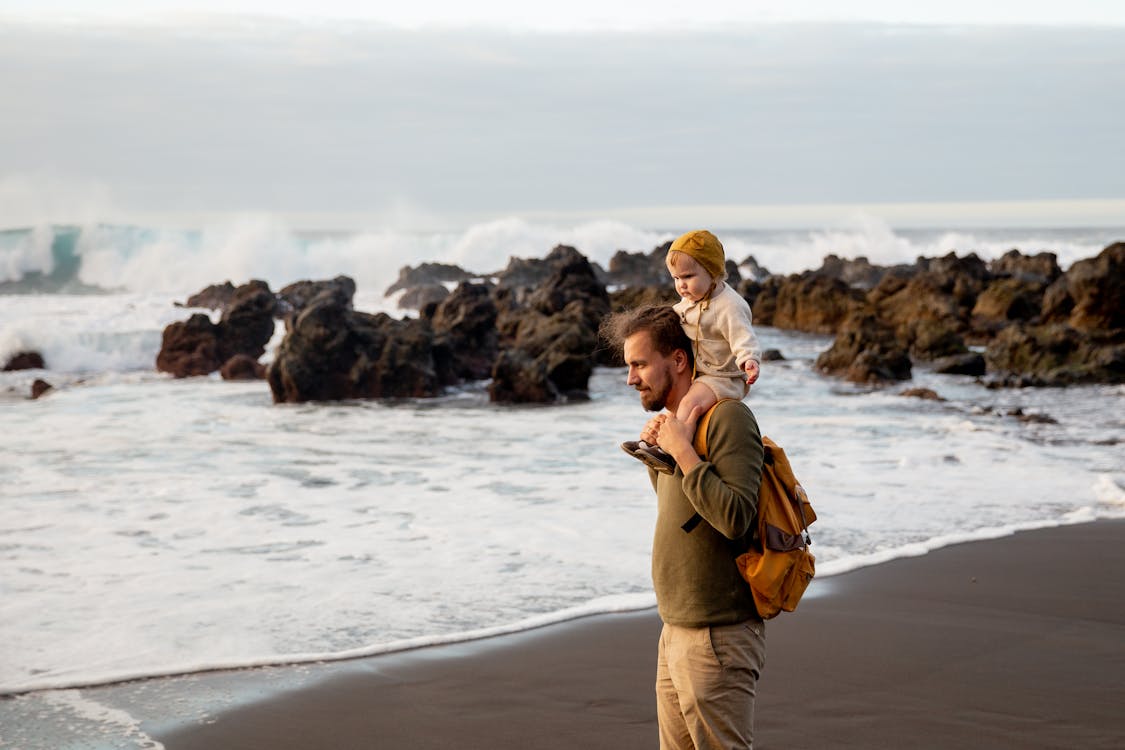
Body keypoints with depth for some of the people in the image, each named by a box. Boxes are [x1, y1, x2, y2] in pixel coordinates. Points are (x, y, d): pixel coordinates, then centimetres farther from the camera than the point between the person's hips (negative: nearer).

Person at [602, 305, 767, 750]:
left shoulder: (728, 418, -14)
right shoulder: (675, 421, 14)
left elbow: (735, 518, -25)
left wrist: (681, 451, -19)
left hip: (718, 639, -9)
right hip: (675, 633, 9)